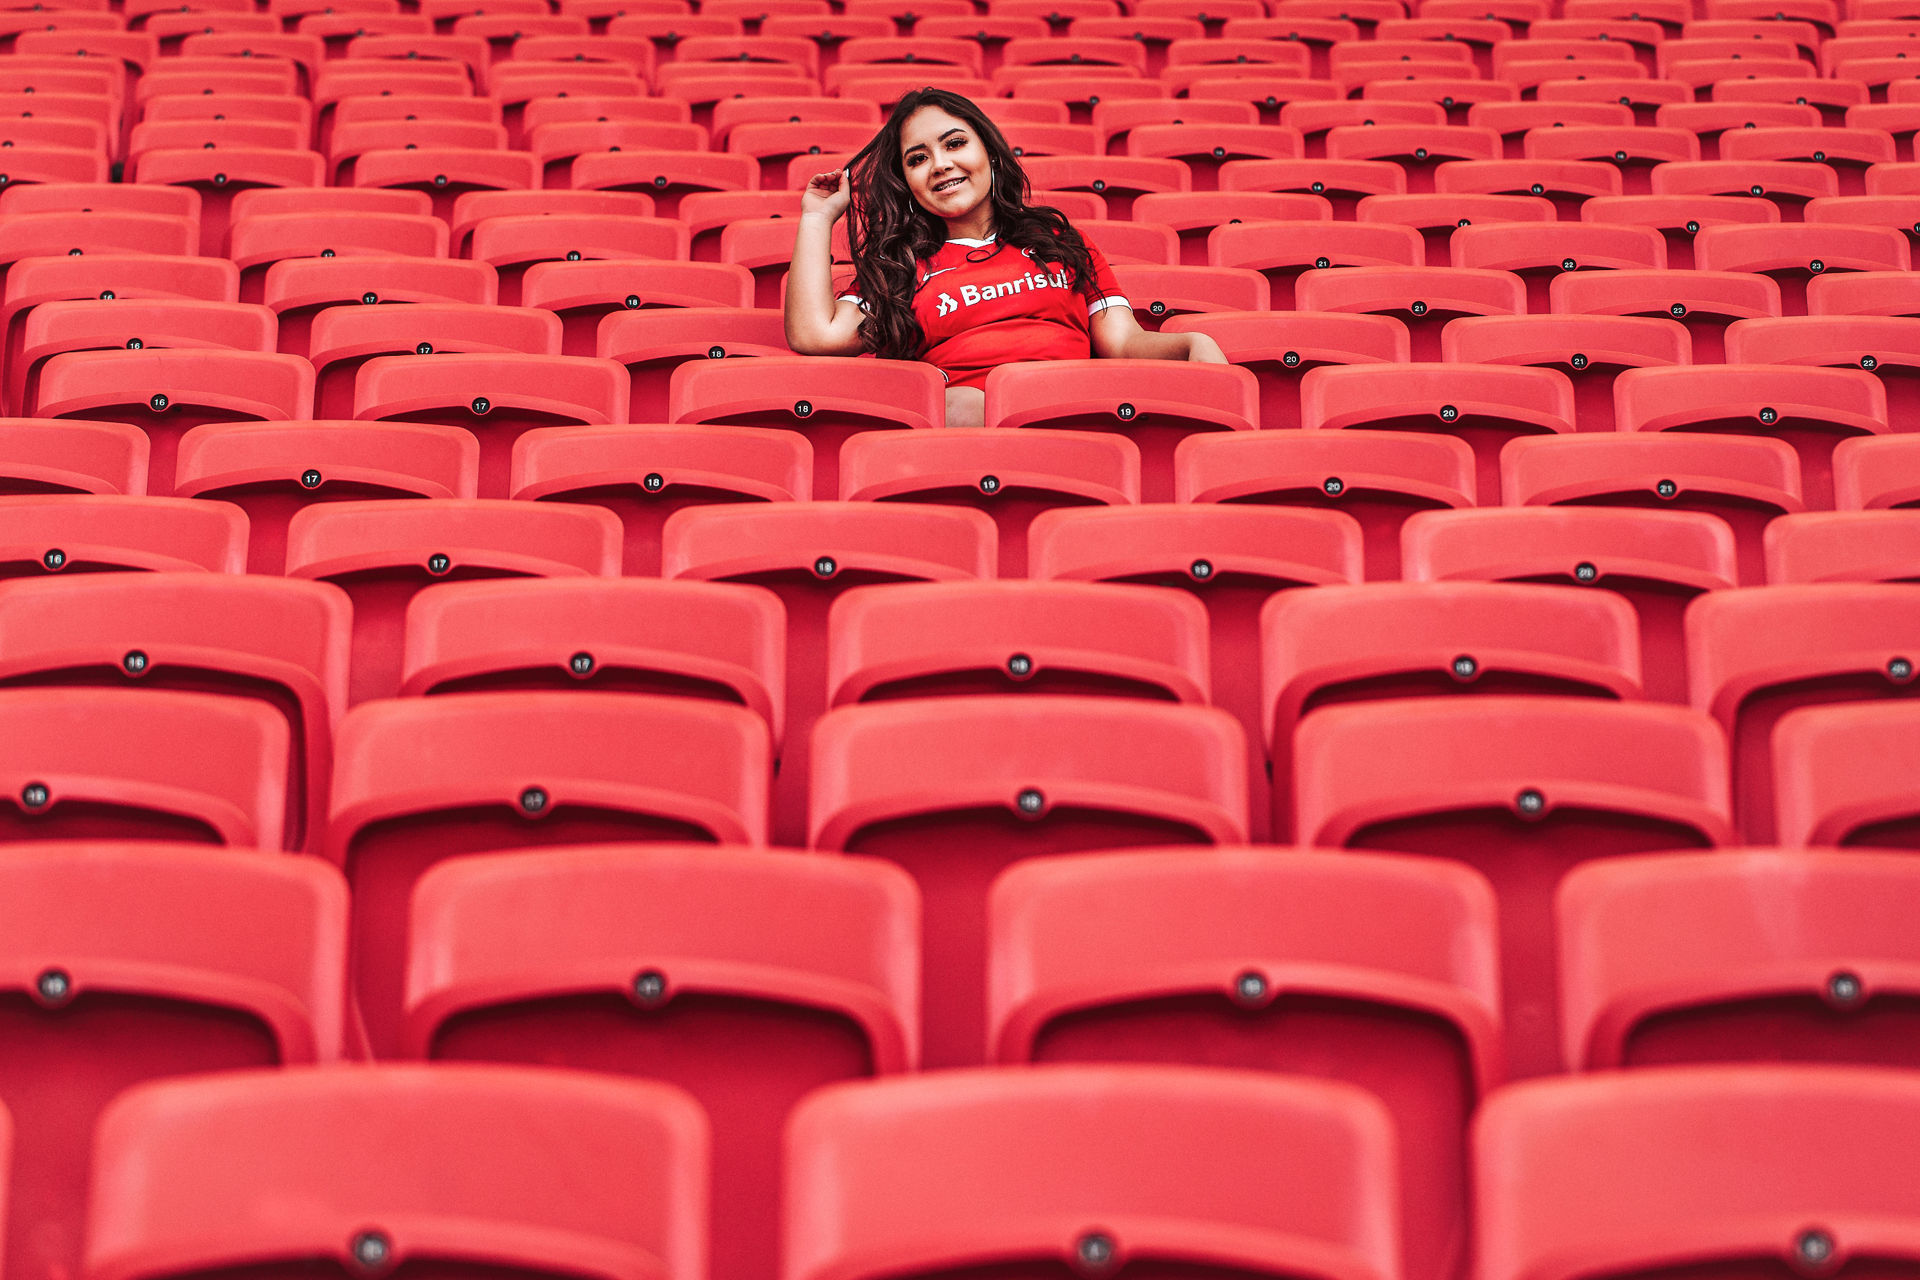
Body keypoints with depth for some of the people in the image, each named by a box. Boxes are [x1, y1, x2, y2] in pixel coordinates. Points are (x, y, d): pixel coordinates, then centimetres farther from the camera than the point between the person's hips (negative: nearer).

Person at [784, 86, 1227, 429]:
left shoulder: (1062, 242, 31)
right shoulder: (899, 268, 29)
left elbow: (1124, 343, 20)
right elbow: (815, 335, 12)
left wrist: (1193, 345, -6)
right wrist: (818, 216, 27)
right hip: (957, 423, -1)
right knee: (961, 406, -40)